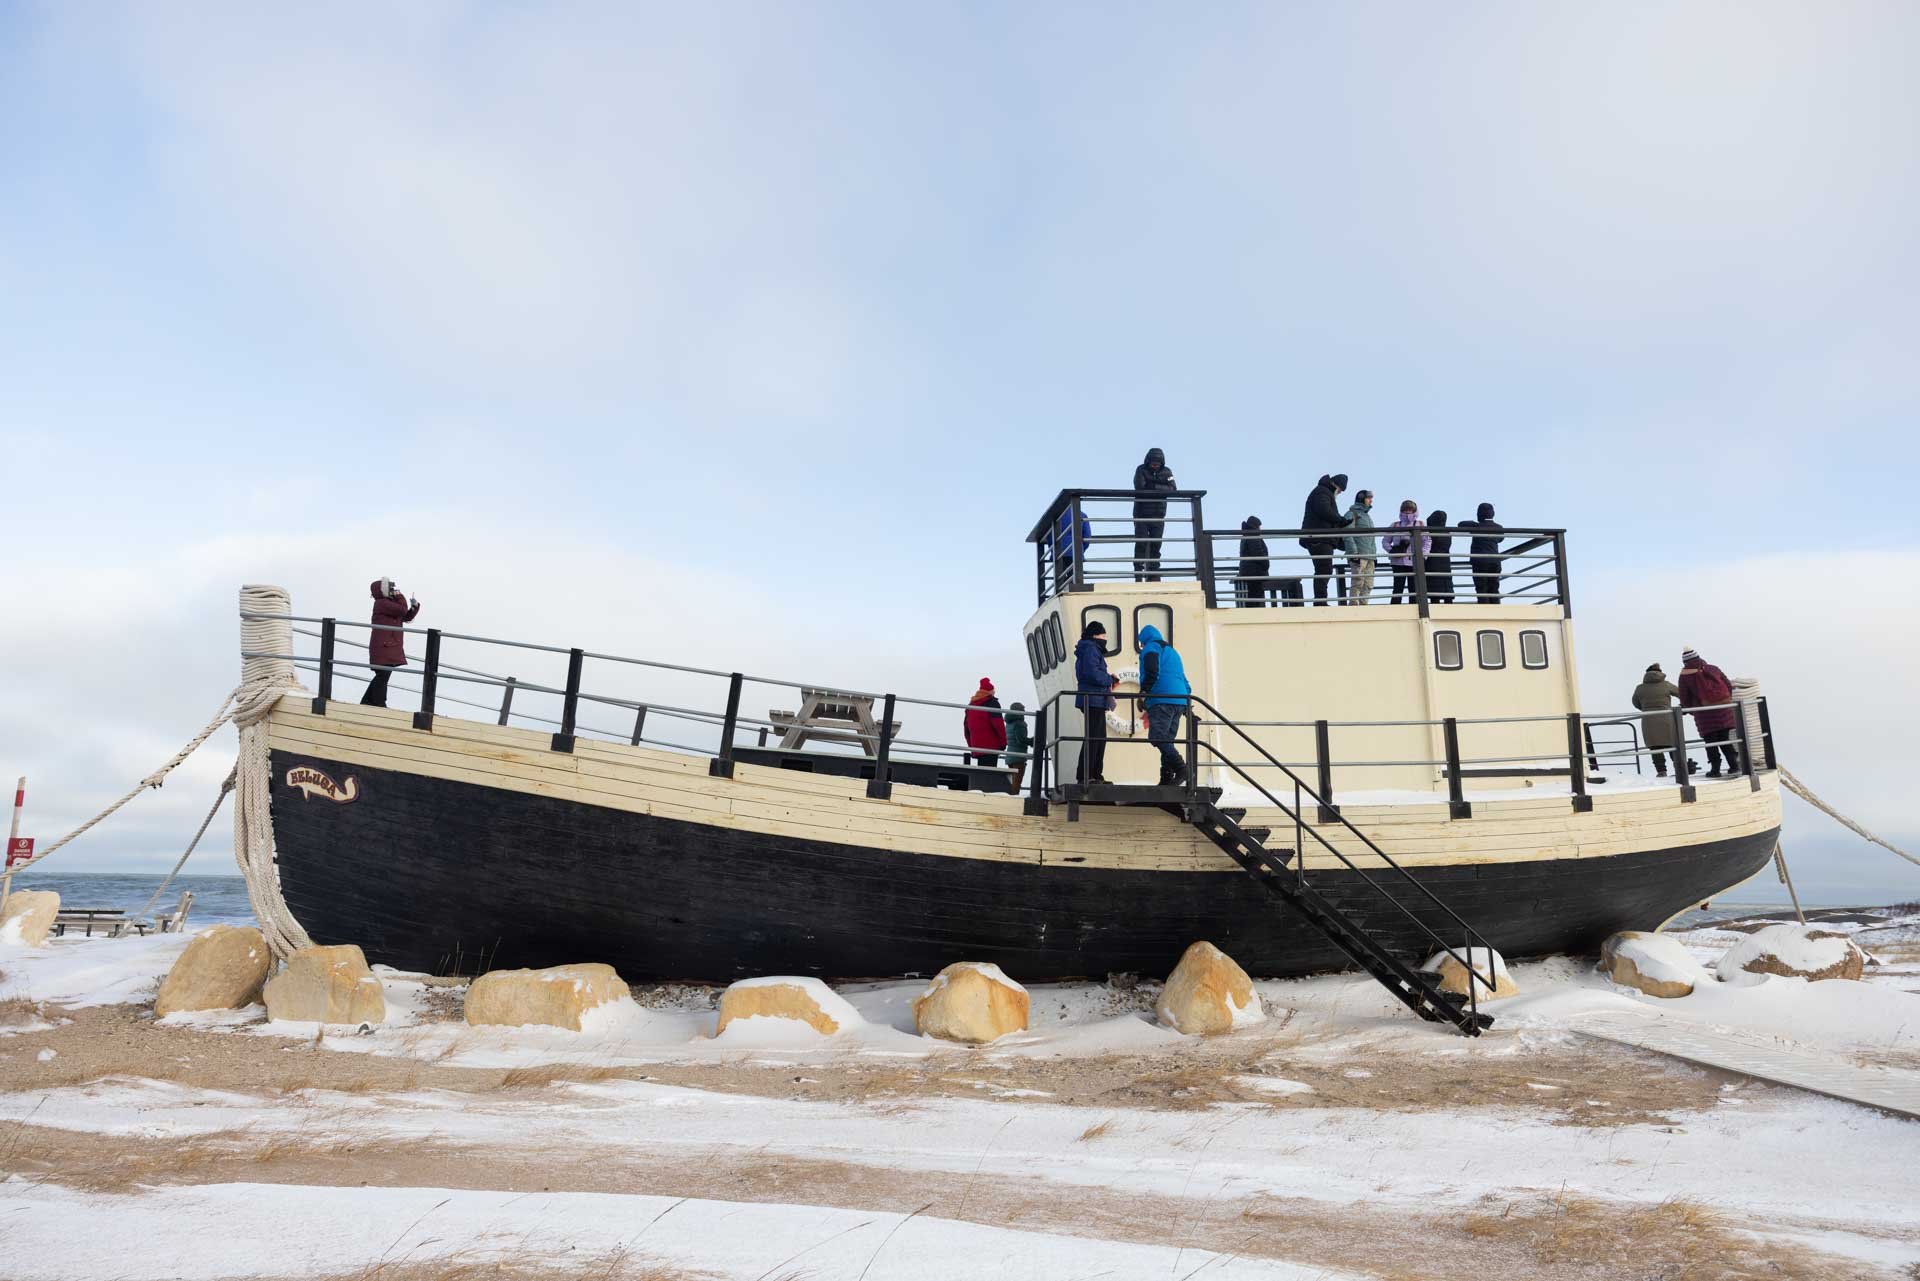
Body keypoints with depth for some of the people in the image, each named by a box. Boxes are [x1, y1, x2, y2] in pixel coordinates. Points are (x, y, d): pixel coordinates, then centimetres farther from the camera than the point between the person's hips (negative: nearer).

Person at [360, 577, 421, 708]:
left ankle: (367, 702, 22)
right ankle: (379, 704, -8)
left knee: (382, 676, 15)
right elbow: (403, 610, -21)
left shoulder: (390, 603, 20)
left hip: (390, 647, 10)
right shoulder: (382, 603, -11)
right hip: (383, 647, -10)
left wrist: (415, 607, 3)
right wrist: (399, 596, -6)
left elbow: (406, 617, 20)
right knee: (383, 675, -9)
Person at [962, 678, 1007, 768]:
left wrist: (971, 745, 24)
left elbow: (966, 727, 22)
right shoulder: (992, 703, -3)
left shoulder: (971, 704, 20)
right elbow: (998, 723, -13)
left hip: (976, 746, 7)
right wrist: (1003, 741, -7)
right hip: (991, 746, -7)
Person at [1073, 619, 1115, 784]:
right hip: (1093, 700, -11)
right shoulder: (1091, 649, -10)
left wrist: (1108, 678, 9)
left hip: (1096, 701, 11)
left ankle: (1095, 775, 16)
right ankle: (1085, 776, -12)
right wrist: (1109, 680, -8)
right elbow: (1092, 673, -22)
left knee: (1100, 738, 13)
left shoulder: (1094, 649, 22)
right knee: (1093, 738, -11)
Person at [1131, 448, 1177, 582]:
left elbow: (1173, 489, -10)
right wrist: (1160, 488, -14)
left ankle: (1153, 575, 5)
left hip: (1158, 515, 2)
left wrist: (1152, 487, -18)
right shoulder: (1141, 470, -3)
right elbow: (1139, 487, -18)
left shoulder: (1166, 472, 4)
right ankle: (1139, 573, -6)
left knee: (1155, 545, 1)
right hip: (1141, 514, -2)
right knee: (1141, 544, -8)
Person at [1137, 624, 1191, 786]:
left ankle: (1181, 768, -30)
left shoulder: (1151, 647, 6)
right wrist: (1187, 702, 27)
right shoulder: (1172, 651, 31)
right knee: (1166, 740, 8)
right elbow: (1184, 681, 29)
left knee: (1157, 737, -15)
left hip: (1162, 699, -8)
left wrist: (1143, 693, -9)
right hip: (1180, 701, 8)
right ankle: (1167, 779, 1)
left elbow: (1152, 673, -12)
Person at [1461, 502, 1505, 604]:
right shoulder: (1498, 527, 6)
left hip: (1480, 562, -5)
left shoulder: (1477, 526, -8)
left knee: (1482, 591, -2)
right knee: (1494, 590, 9)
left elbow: (1461, 524, 3)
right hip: (1495, 562, 5)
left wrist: (1473, 522, 18)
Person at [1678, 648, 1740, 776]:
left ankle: (1715, 769, 2)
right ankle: (1734, 765, 11)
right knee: (1724, 739, 13)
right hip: (1723, 710, 3)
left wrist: (1692, 709, 16)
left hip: (1704, 714, -3)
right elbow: (1729, 686, 10)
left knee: (1711, 742, 3)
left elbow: (1685, 700, -2)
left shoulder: (1685, 676, -4)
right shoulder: (1713, 669, 6)